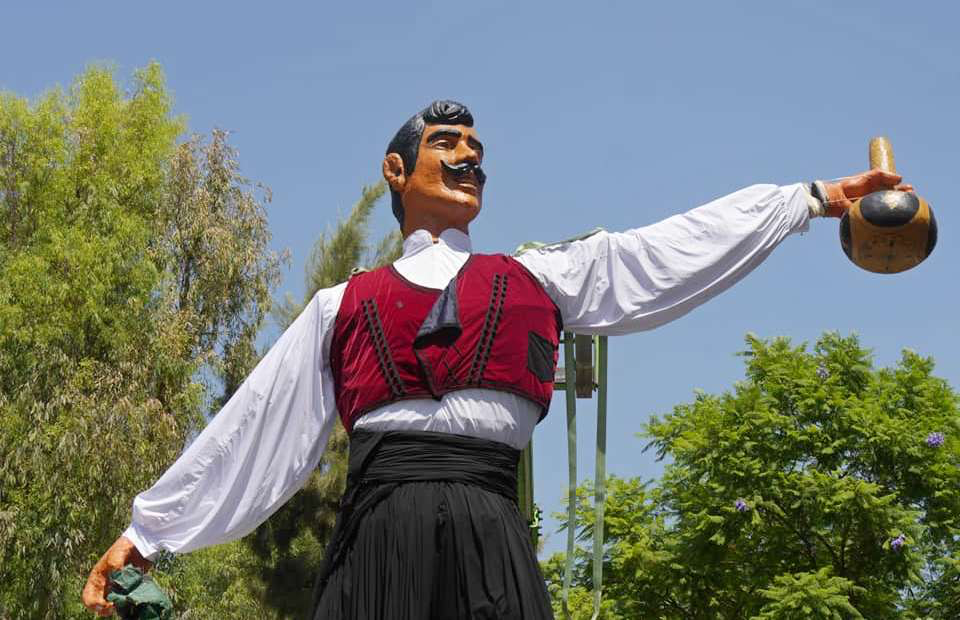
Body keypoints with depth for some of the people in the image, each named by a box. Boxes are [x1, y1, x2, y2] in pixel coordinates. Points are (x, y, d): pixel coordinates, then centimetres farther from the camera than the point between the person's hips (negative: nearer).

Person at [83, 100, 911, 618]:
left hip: (489, 533, 1)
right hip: (377, 527, 0)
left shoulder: (538, 280, 22)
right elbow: (250, 429, 20)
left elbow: (686, 245, 19)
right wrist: (145, 534, 17)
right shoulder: (344, 307, 20)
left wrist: (815, 199, 15)